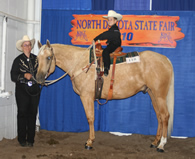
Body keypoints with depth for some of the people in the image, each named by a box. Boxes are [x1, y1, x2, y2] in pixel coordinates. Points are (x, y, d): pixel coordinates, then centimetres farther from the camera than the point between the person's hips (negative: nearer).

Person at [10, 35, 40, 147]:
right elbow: (13, 76, -6)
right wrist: (24, 76, -20)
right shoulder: (18, 60, 0)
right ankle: (22, 139, 9)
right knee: (22, 114, 0)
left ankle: (30, 139, 12)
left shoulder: (36, 59, 9)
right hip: (22, 91, -3)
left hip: (34, 90, 3)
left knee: (32, 114, 4)